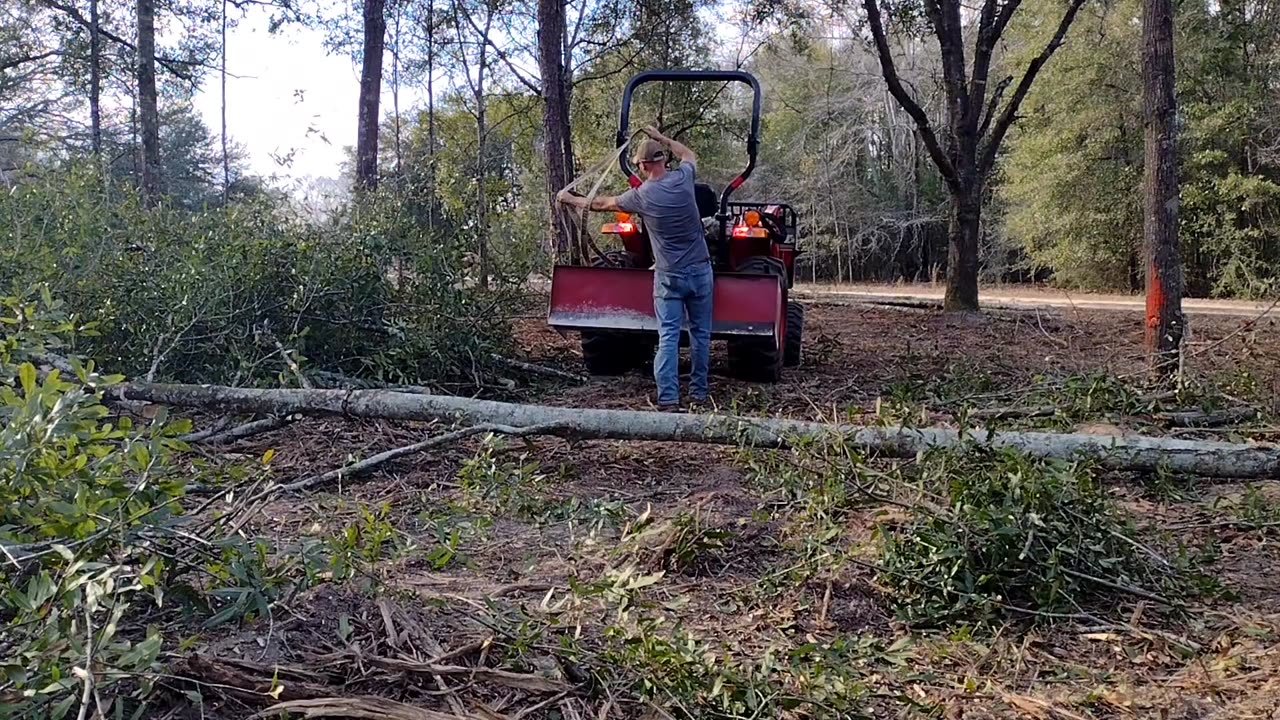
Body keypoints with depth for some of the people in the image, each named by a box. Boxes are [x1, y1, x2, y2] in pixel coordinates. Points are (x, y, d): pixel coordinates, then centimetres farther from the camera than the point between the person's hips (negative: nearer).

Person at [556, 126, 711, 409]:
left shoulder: (641, 196, -7)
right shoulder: (683, 177, -3)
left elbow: (602, 203, 10)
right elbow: (689, 155, 23)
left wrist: (571, 199, 26)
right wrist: (659, 137, 31)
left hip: (669, 277, -2)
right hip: (700, 271, 3)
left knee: (668, 337, 0)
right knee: (700, 333, 11)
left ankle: (667, 397, -6)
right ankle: (699, 391, 18)